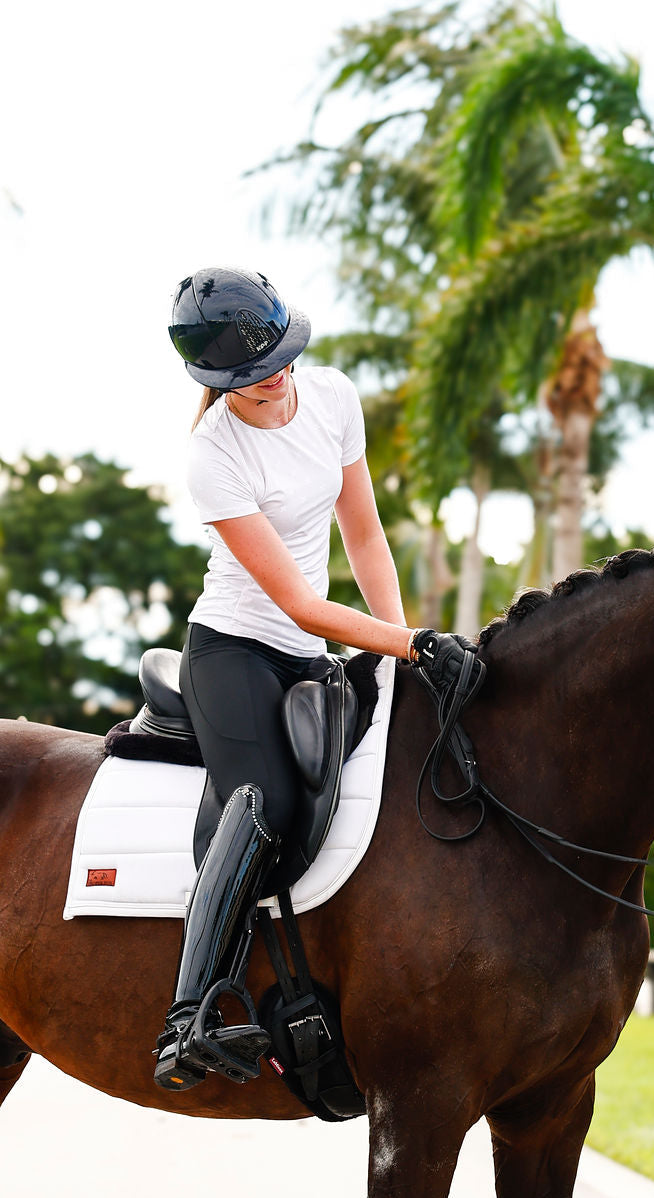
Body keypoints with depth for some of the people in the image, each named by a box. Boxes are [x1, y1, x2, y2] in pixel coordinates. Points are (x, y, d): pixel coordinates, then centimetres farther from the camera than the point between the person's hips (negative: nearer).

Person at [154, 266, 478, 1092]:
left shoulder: (332, 396, 0)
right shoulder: (215, 457, -19)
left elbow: (362, 535, 11)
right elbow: (299, 604, -20)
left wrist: (402, 637, 1)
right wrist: (413, 644, -24)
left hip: (306, 661, 8)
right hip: (232, 649, -7)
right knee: (267, 801, -32)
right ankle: (188, 1023, -44)